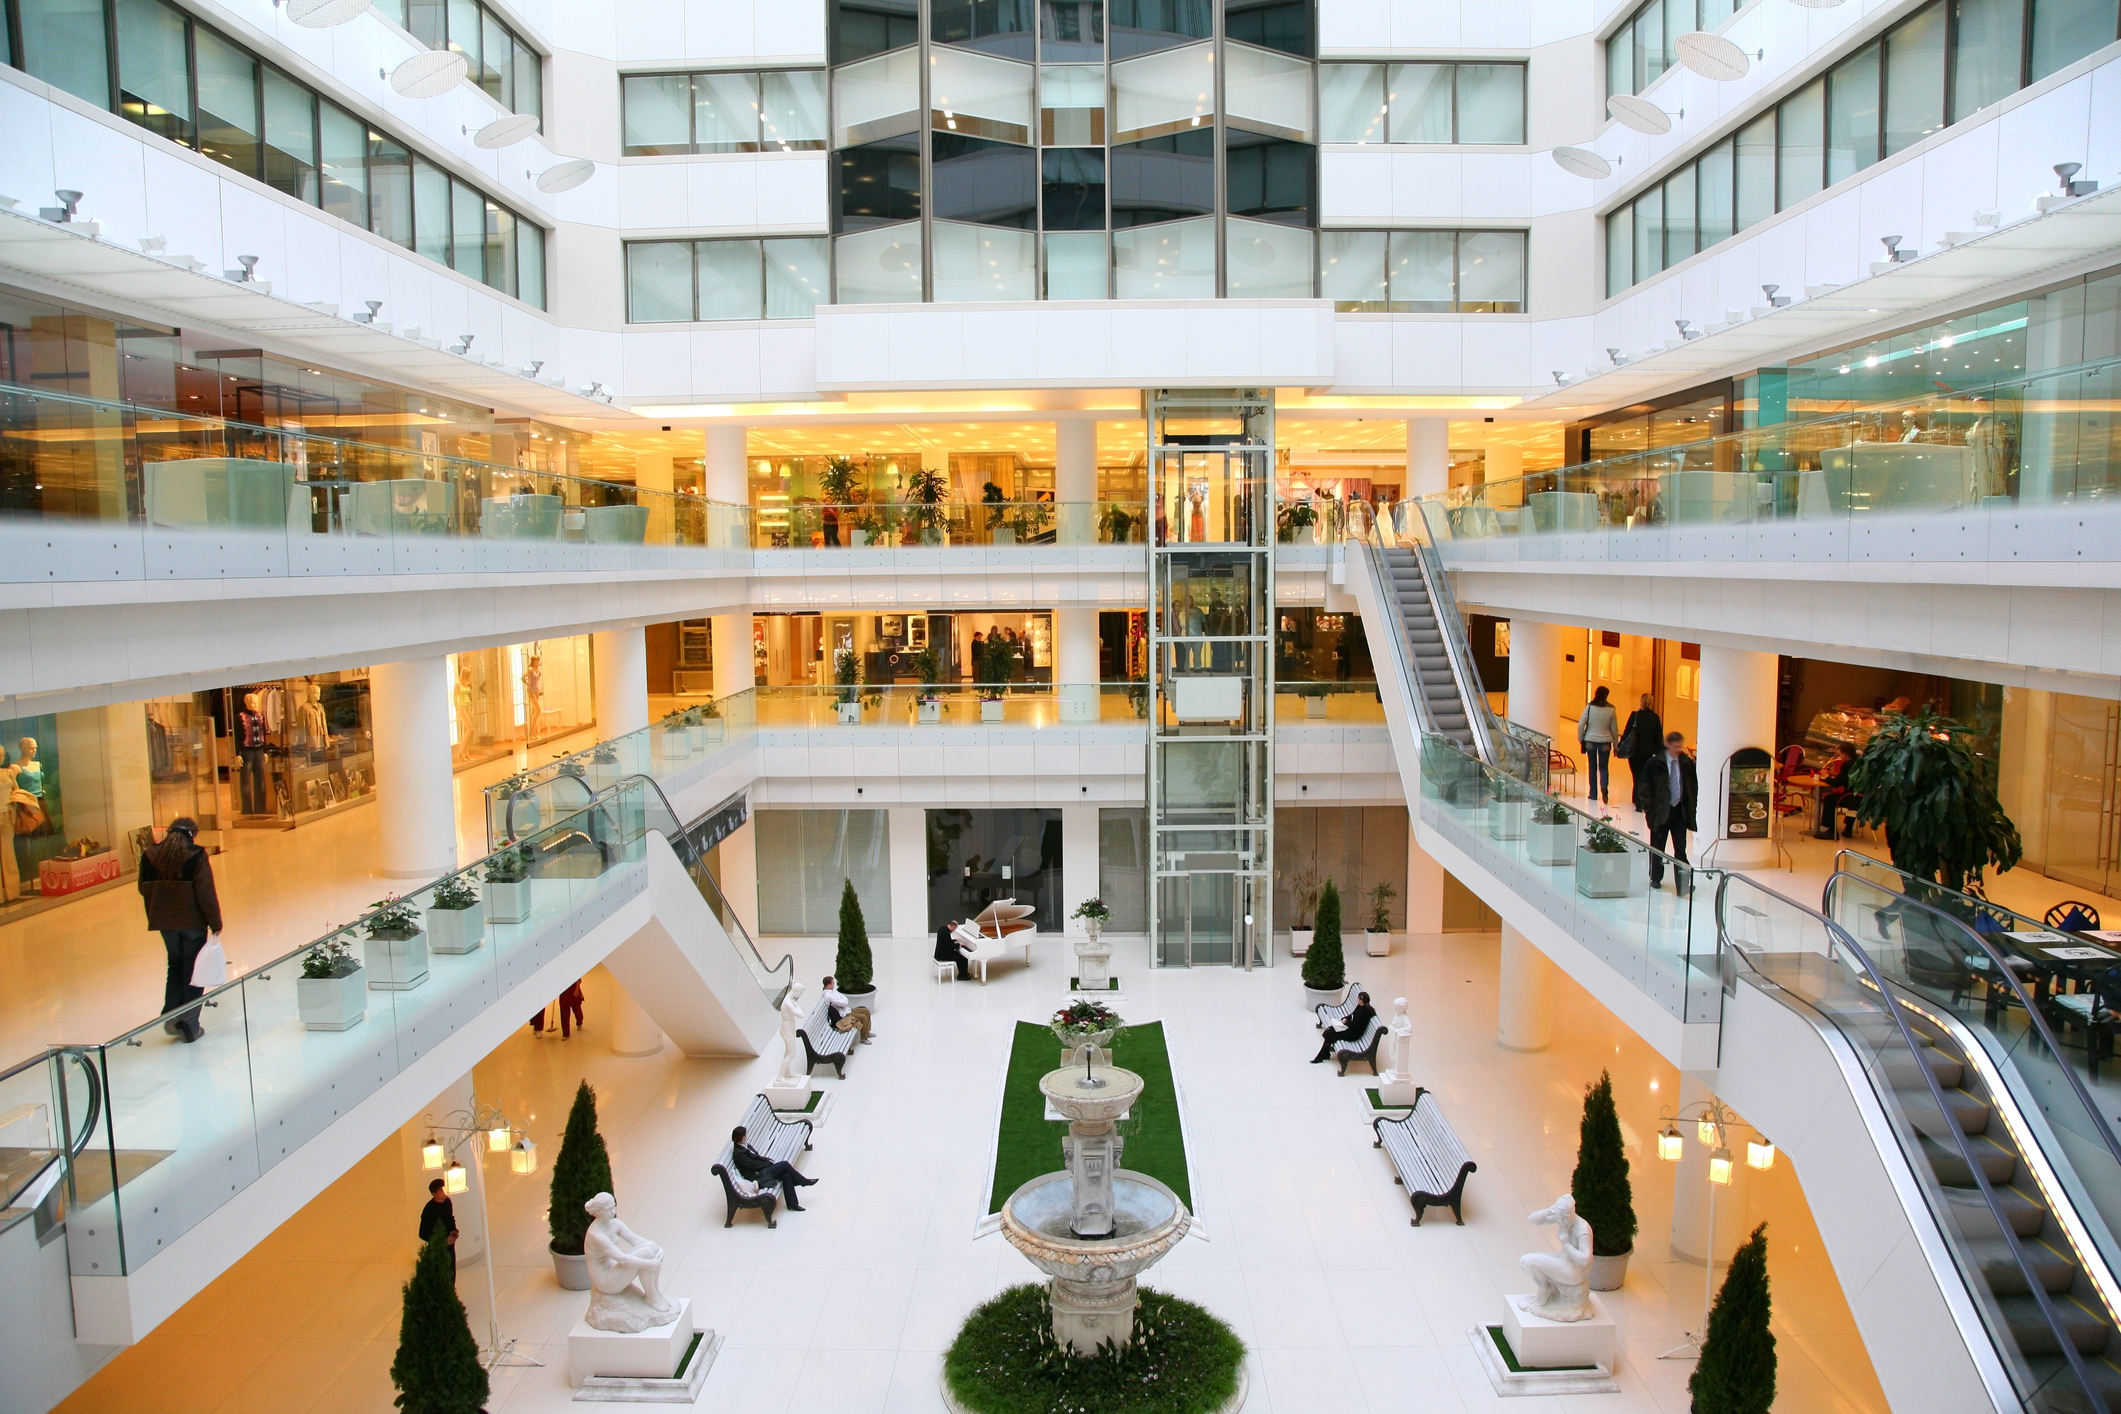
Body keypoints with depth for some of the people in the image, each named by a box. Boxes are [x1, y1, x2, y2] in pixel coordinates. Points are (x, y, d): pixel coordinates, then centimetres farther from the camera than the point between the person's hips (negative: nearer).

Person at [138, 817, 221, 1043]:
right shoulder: (196, 856, -13)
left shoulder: (150, 855, 1)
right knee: (193, 972, 6)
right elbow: (206, 893, -14)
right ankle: (189, 1024, 7)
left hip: (165, 922, 4)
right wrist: (215, 923, -8)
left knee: (175, 965, 22)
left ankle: (170, 1016, 13)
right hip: (193, 922, -4)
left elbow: (144, 889, 9)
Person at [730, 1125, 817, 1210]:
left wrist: (768, 1160, 0)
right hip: (758, 1176, -9)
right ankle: (804, 1181, 5)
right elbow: (754, 1165, -18)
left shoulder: (746, 1146, 11)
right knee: (784, 1164, -14)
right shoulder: (739, 1153, -19)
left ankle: (793, 1204, -4)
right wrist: (769, 1163, -8)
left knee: (786, 1175, -10)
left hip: (763, 1170, 9)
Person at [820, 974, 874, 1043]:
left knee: (866, 1011, 9)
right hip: (843, 1015, -10)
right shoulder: (828, 996, -26)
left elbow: (845, 1000, 4)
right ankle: (863, 1038, -3)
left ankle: (867, 1033, 20)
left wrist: (844, 1002, -15)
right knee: (863, 1017, -19)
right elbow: (843, 1003, -26)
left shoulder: (833, 990, 5)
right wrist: (844, 1001, -6)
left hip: (847, 1009, 10)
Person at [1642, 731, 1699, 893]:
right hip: (1660, 811, -1)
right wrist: (1649, 807, -8)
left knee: (1680, 848, -2)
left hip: (1680, 811, 1)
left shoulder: (1687, 763, 0)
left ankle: (1682, 883, -4)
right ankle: (1655, 878, 27)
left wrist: (1691, 806, 3)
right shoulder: (1655, 763, -7)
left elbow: (1694, 786, 10)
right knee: (1657, 847, 11)